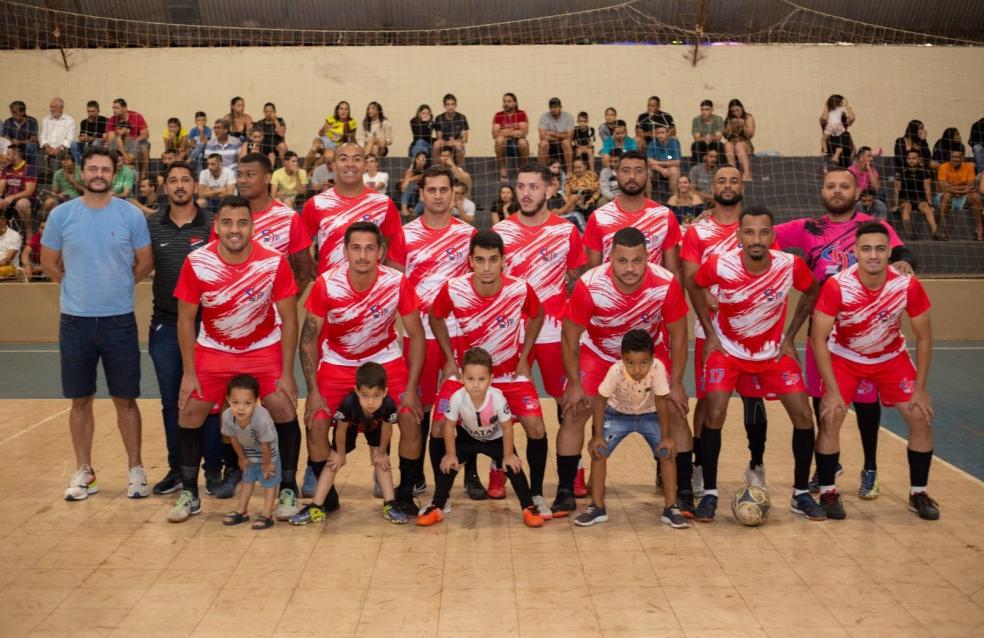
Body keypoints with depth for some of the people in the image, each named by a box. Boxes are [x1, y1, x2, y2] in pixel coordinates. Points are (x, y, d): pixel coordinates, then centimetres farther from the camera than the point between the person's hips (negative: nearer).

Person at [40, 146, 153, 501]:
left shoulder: (131, 215, -2)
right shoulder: (61, 215, 0)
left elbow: (145, 262, 6)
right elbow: (48, 263, 10)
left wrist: (118, 286, 6)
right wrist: (77, 288, 8)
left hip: (119, 320, -1)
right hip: (75, 321, 1)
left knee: (125, 399, 5)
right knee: (81, 400, 9)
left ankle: (135, 470, 16)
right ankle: (83, 471, 21)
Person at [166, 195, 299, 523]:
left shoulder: (274, 262, -21)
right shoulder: (197, 262, -19)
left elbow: (288, 318, -12)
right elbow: (186, 318, -8)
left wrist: (287, 373, -14)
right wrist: (189, 372, -10)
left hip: (264, 348, -1)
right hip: (213, 349, 1)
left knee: (284, 409, -12)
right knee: (189, 412, -4)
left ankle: (288, 490, 6)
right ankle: (189, 493, 14)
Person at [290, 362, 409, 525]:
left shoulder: (388, 405, -44)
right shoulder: (348, 403, -46)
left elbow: (386, 430, -22)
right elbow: (341, 430, -25)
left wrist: (382, 453, -8)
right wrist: (340, 454, -10)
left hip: (375, 427, 0)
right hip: (350, 425, 0)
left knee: (380, 460, -8)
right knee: (334, 461, -3)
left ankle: (390, 505, -3)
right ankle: (315, 507, -3)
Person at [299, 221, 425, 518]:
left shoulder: (397, 283, -22)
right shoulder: (327, 283, -23)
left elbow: (416, 336, -12)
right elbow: (308, 338, -12)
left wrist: (410, 388, -17)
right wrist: (313, 390, -17)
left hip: (385, 359, 0)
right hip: (337, 361, 0)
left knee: (412, 418, -17)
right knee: (316, 423, -16)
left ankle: (405, 493, 4)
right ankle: (326, 495, 8)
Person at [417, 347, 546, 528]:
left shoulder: (497, 398, -37)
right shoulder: (457, 398, -34)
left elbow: (507, 428, -20)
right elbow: (450, 426, -16)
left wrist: (508, 455, -14)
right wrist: (451, 454, -12)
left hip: (496, 439, -1)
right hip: (468, 437, 1)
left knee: (513, 467, -12)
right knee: (448, 465, -9)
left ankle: (529, 508, 4)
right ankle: (436, 508, 6)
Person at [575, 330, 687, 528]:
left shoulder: (657, 368, -34)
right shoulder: (616, 371, -34)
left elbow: (661, 401, -21)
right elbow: (600, 400, -20)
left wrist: (665, 436, -17)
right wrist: (597, 435, -21)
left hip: (649, 415, 0)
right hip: (618, 414, 0)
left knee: (667, 452, -15)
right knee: (598, 451, -14)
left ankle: (671, 508, -1)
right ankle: (597, 508, -1)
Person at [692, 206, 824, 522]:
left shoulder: (791, 266, -22)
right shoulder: (719, 266, -25)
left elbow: (811, 294, 0)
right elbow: (694, 286, -2)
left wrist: (790, 338, -2)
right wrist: (710, 334, -5)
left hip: (773, 351, 2)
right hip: (727, 349, -1)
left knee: (803, 416, -4)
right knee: (714, 415, -15)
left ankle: (801, 494, 14)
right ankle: (710, 494, 2)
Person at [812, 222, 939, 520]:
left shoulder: (908, 285, -24)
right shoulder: (837, 286, -30)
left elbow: (924, 336, -10)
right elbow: (819, 338, -23)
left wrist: (920, 388, -11)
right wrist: (833, 391, -24)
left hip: (891, 357, 2)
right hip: (845, 357, -2)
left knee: (921, 418, -5)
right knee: (830, 418, -15)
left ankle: (918, 493, 12)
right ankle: (828, 492, 3)